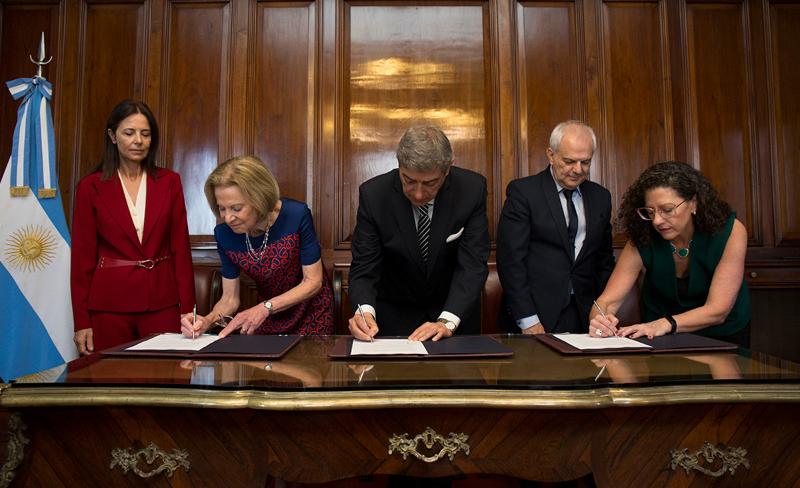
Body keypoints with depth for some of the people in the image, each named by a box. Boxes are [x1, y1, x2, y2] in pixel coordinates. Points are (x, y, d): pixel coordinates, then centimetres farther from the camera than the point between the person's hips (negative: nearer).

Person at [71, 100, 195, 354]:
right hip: (110, 302, -1)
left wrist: (188, 309, -2)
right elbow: (83, 255, 1)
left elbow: (181, 247, 3)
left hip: (162, 301, 1)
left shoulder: (169, 181, 3)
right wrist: (81, 321, -1)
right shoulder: (90, 187, 0)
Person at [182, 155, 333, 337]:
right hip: (268, 320, 3)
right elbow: (230, 298, -7)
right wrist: (208, 320, -27)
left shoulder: (297, 215, -26)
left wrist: (265, 308, -29)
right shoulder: (224, 233, -16)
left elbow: (313, 281, -20)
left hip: (311, 314, -3)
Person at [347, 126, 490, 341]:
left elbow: (472, 264, -19)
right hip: (394, 316, -2)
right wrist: (365, 311, -34)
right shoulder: (373, 194, -18)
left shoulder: (472, 189, -18)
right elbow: (364, 268, -15)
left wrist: (447, 321, -31)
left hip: (456, 314, 3)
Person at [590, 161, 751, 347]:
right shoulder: (642, 239, -20)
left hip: (723, 334, 1)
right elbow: (608, 301, -22)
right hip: (660, 339, 0)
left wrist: (665, 324, -41)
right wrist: (600, 320, -45)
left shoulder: (730, 232, -20)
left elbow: (717, 311, -25)